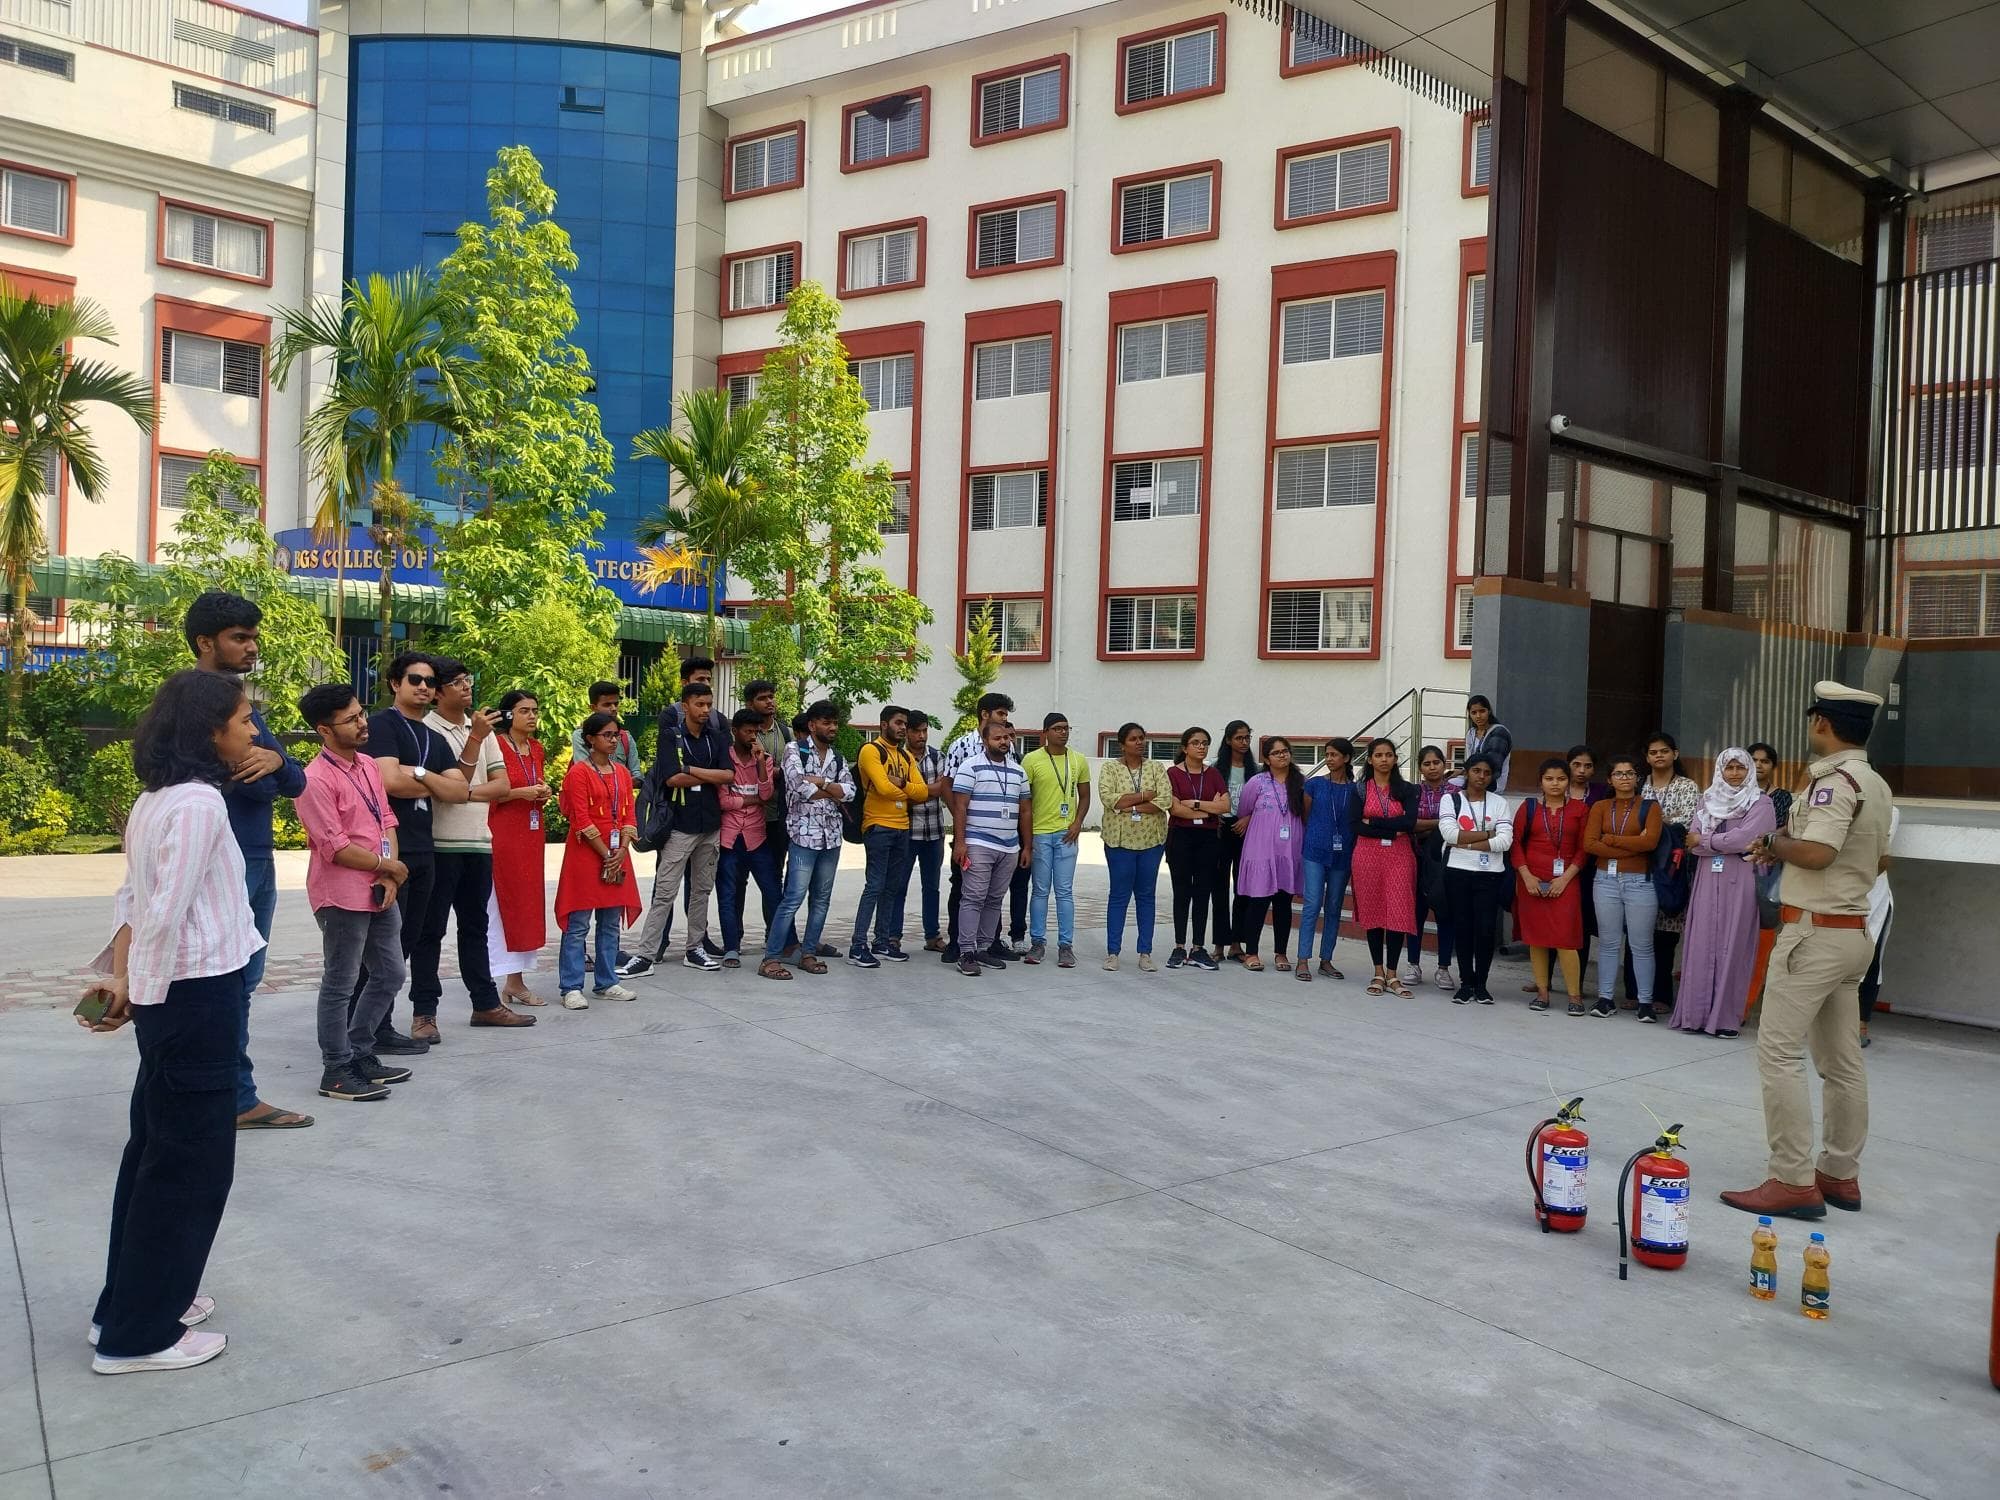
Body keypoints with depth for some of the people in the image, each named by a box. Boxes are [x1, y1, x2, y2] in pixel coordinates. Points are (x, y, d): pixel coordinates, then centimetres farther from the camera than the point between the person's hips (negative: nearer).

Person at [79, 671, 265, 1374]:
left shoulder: (157, 799, 11)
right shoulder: (199, 801, -19)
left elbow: (135, 900, 12)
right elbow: (165, 912, -22)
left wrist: (119, 977, 7)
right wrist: (142, 992, -12)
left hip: (175, 996, 10)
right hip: (197, 997, -10)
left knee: (156, 1149, 18)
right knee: (192, 1160, 1)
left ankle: (129, 1304, 31)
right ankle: (139, 1334, 11)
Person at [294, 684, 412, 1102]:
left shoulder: (369, 765, 9)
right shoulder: (316, 780, -17)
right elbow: (335, 848, -19)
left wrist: (389, 878, -4)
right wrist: (386, 866, -8)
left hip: (380, 891, 8)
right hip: (343, 895, -8)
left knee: (389, 975, 16)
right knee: (340, 985, 2)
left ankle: (360, 1054, 30)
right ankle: (337, 1072, 13)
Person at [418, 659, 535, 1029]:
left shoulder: (482, 727, 12)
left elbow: (503, 786, 7)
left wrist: (467, 793, -10)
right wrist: (475, 738, -20)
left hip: (478, 843, 7)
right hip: (440, 844, -6)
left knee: (475, 928, 15)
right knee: (430, 930, 1)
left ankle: (486, 1004, 22)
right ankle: (424, 1010, 8)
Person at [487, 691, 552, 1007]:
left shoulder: (537, 749, 13)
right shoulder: (495, 746, -9)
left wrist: (544, 794, 2)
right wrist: (520, 793, -19)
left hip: (531, 833, 7)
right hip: (501, 834, -7)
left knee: (527, 903, 7)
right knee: (500, 903, -6)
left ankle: (516, 980, 13)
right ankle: (493, 983, -1)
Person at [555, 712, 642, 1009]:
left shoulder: (622, 773, 13)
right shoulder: (579, 772, -6)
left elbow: (630, 815, 9)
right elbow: (581, 820, -11)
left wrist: (622, 852, -5)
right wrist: (605, 854, -13)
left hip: (618, 855, 6)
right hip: (586, 853, -6)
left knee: (611, 923, 10)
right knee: (578, 925, -4)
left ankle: (607, 983, 18)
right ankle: (571, 988, 0)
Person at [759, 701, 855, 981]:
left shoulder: (838, 760, 15)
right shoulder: (796, 755, -3)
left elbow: (850, 790, 0)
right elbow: (801, 788, -18)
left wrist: (820, 782, -12)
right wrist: (834, 791, -6)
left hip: (832, 836, 6)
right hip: (804, 834, -6)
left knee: (821, 898, 10)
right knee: (794, 898, -10)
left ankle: (808, 953, 19)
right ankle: (770, 958, -6)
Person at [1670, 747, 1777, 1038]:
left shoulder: (1760, 804, 2)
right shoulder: (1708, 801, 14)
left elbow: (1744, 838, -13)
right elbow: (1692, 841, 2)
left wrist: (1705, 840, -2)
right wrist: (1727, 843, -9)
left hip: (1739, 883, -3)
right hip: (1707, 881, 3)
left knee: (1731, 947, -3)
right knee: (1701, 945, 1)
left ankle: (1725, 1018, 1)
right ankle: (1695, 1014, 4)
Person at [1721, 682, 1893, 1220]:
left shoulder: (1834, 780, -17)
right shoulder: (1876, 784, 13)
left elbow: (1816, 852, -29)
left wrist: (1774, 843, -9)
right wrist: (1783, 852, 13)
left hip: (1815, 931, -10)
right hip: (1854, 930, 10)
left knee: (1779, 1052, -8)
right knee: (1842, 1060, 14)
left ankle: (1793, 1181, -9)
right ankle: (1840, 1175, 23)